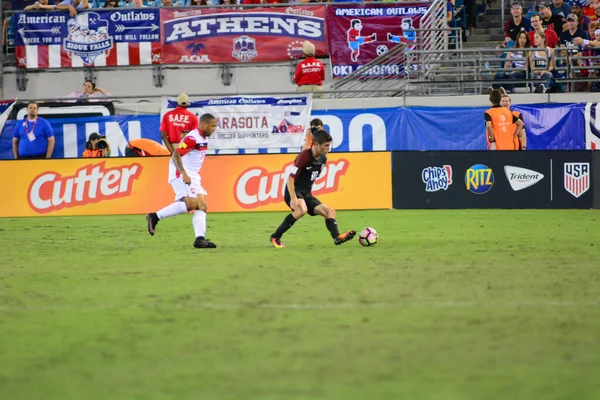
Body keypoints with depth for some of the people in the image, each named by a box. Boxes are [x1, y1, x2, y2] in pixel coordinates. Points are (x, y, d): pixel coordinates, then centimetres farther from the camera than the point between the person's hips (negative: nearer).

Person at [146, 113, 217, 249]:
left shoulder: (204, 138, 13)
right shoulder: (192, 138, -18)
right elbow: (176, 155, -24)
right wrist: (184, 174, -32)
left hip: (192, 176, 10)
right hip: (181, 174, -10)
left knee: (201, 206, -1)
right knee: (191, 203, -21)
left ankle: (200, 239, -5)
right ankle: (155, 217, -12)